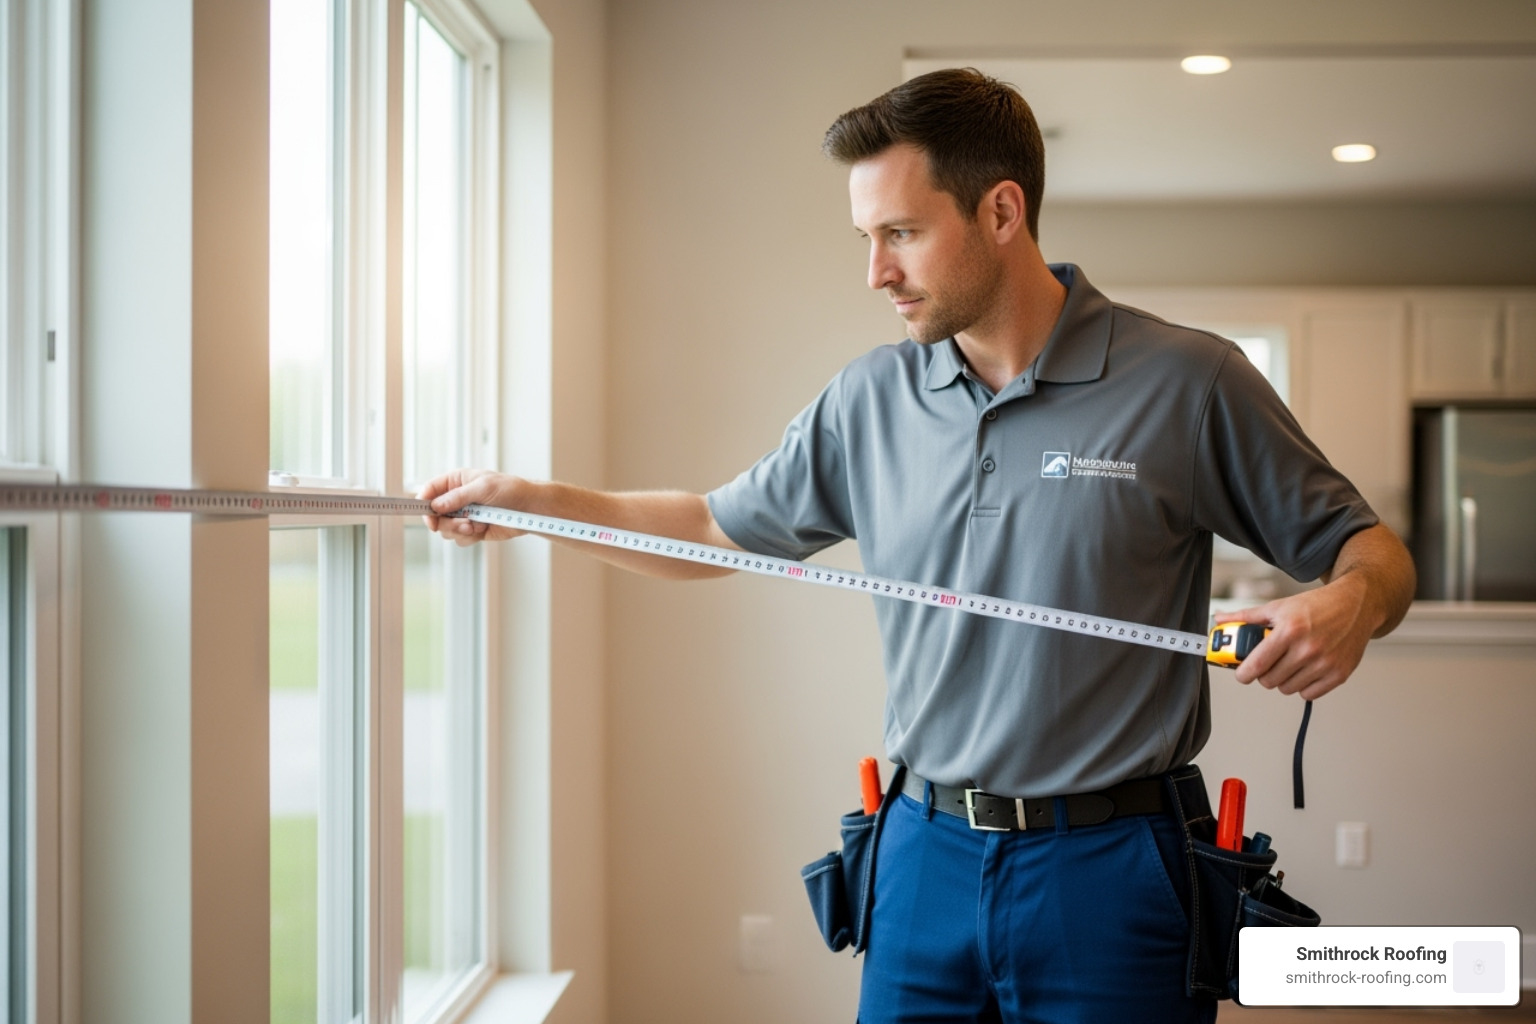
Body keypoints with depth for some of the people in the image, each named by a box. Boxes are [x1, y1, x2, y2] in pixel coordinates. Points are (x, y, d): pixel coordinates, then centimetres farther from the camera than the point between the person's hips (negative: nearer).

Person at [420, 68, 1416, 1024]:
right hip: (926, 859, 4)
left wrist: (1348, 602, -23)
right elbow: (720, 528, 16)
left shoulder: (1186, 382, -7)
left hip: (1107, 874, -3)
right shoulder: (871, 398, 6)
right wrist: (538, 500, 7)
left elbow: (1372, 550, -1)